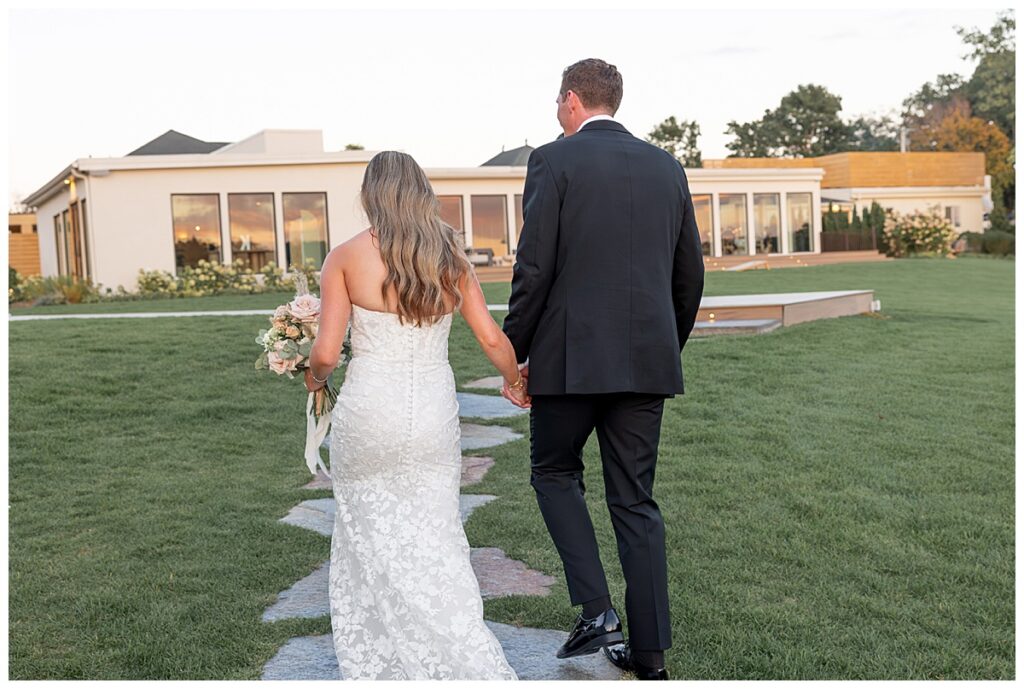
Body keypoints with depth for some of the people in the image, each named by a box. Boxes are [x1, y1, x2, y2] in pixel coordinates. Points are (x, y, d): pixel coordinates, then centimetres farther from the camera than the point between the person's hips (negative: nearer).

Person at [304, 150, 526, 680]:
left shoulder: (346, 257, -5)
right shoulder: (450, 256, 3)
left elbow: (325, 354, -8)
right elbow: (492, 339, 3)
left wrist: (314, 379, 15)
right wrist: (515, 381, 23)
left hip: (368, 414, -2)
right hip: (434, 414, 2)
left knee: (371, 541, 15)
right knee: (435, 543, 12)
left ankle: (371, 664, 29)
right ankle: (475, 666, 10)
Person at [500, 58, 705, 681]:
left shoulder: (554, 160, -4)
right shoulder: (668, 167, 11)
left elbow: (534, 268, -10)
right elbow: (690, 274, 13)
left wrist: (513, 353, -1)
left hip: (571, 355, -4)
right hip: (647, 359, 5)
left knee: (555, 473, 18)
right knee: (636, 501, 12)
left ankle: (596, 610, 5)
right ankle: (651, 652, 16)